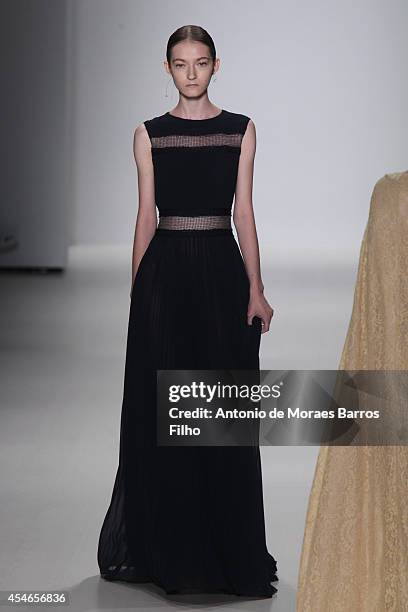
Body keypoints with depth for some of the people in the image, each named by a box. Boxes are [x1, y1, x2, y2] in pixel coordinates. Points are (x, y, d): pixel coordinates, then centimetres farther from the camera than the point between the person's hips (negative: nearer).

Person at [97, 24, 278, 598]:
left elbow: (244, 211, 2)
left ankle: (228, 548, 11)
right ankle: (166, 546, 13)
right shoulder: (150, 134, 6)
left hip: (222, 270, 0)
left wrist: (256, 289, -4)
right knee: (161, 411, 2)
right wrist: (137, 288, 2)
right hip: (165, 270, 0)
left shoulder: (240, 129, 5)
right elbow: (146, 214, 6)